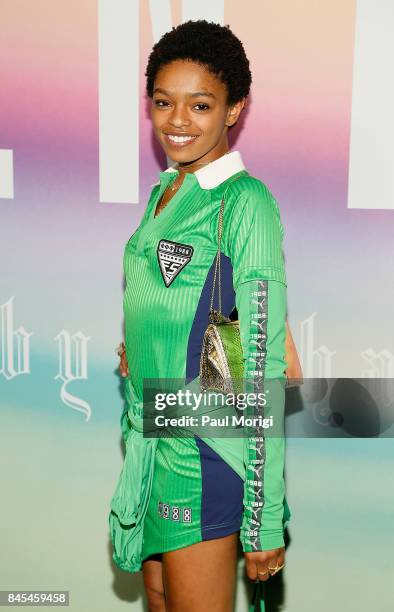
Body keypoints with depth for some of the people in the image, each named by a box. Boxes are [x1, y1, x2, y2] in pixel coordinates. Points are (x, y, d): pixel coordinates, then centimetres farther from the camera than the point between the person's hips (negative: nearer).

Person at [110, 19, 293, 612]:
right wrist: (137, 351, 2)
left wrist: (265, 519, -18)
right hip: (152, 440, 8)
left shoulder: (245, 202, -16)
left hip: (204, 452, -8)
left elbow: (264, 367, -19)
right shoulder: (164, 193, 9)